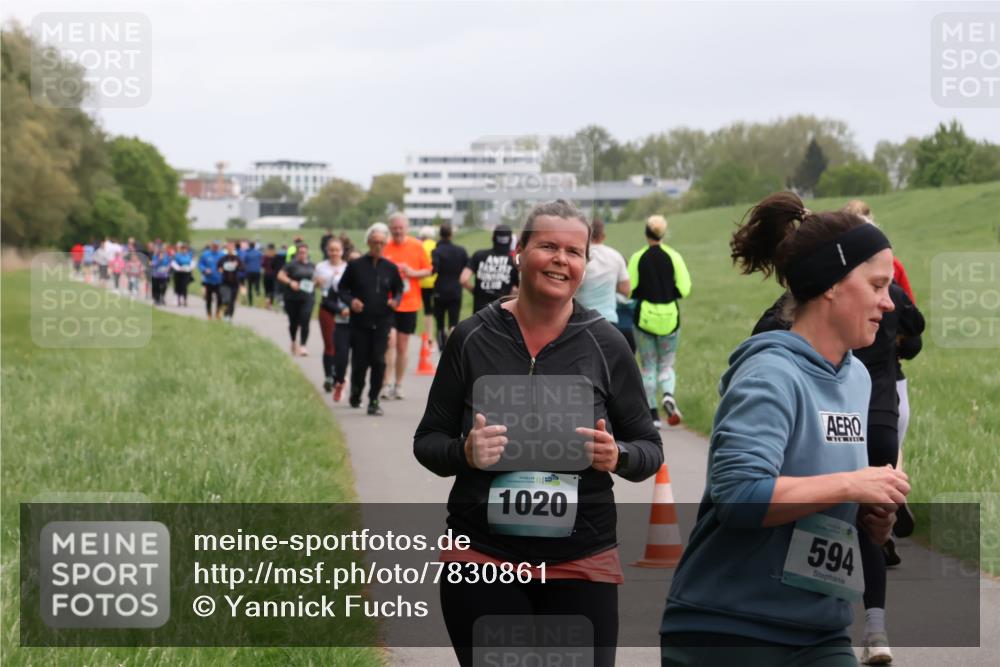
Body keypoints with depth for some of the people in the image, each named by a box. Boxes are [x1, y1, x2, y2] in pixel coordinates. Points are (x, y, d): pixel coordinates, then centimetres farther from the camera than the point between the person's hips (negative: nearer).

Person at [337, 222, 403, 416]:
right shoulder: (356, 266, 0)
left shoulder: (390, 268, 5)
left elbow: (399, 289, 15)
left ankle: (373, 401, -2)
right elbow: (343, 288, 7)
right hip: (360, 322, -1)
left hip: (382, 322, 1)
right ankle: (355, 393, 30)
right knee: (360, 362, 2)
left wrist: (396, 300, -7)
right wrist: (350, 301, -12)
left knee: (378, 361, -9)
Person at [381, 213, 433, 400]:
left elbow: (428, 270, 6)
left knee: (403, 344, 8)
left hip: (409, 303, 2)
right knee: (390, 340, -15)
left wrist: (413, 273, -12)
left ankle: (399, 385, 19)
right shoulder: (384, 247, -1)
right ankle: (387, 384, -11)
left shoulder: (417, 246, 1)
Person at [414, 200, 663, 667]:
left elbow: (649, 448, 7)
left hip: (583, 563, 0)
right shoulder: (472, 338, 0)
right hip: (482, 557, 0)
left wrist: (617, 457, -16)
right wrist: (465, 452, -16)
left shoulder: (605, 344, 0)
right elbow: (427, 441, 6)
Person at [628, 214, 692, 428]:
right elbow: (684, 290, -6)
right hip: (669, 317, 1)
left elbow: (629, 291, -7)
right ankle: (668, 395, -17)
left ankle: (653, 414, 7)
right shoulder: (674, 257, -4)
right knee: (666, 364, 13)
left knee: (648, 367, 10)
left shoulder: (637, 258, -6)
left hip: (644, 317, -1)